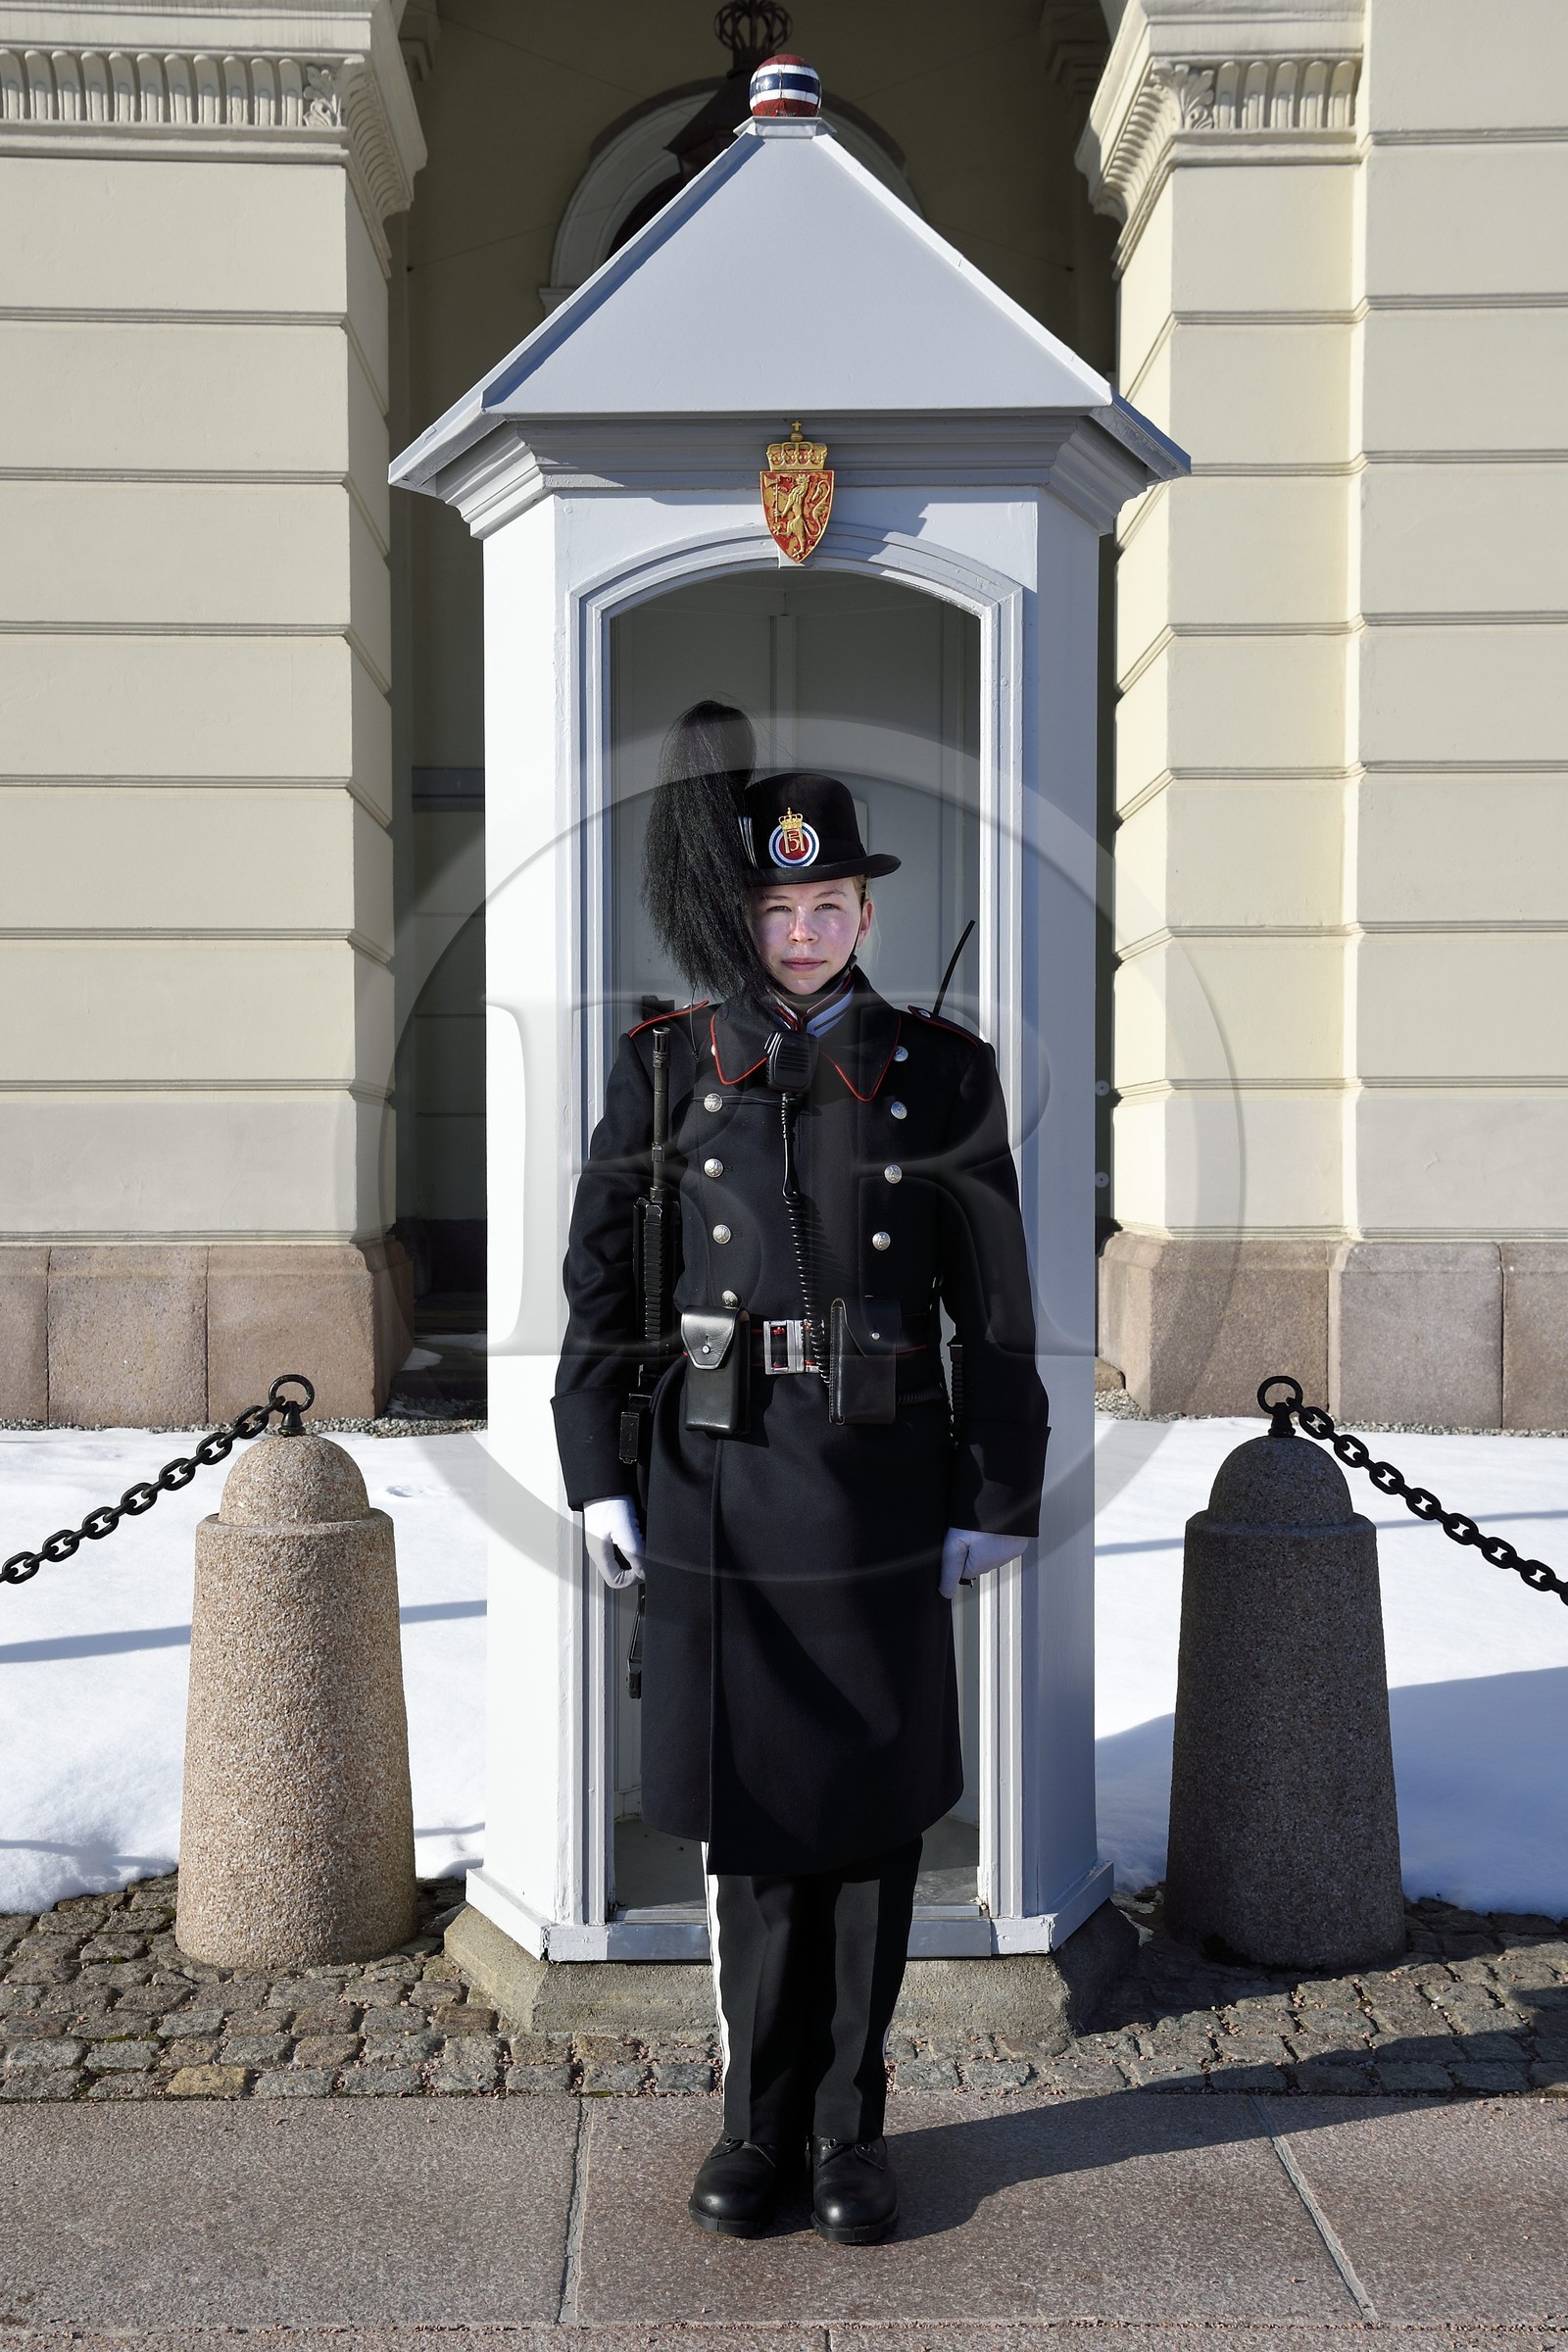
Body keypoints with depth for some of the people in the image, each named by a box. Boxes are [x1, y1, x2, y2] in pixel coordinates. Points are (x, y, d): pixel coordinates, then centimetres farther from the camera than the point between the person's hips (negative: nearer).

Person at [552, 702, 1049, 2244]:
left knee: (870, 1812, 8)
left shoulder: (943, 1072, 1)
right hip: (716, 1492, 1)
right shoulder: (665, 1068, 2)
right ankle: (760, 2119, 25)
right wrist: (598, 1477, 0)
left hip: (882, 1495, 0)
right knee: (748, 1809, 9)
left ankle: (849, 2126, 24)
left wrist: (998, 1503, -2)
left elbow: (996, 1303, 1)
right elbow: (599, 1277, 4)